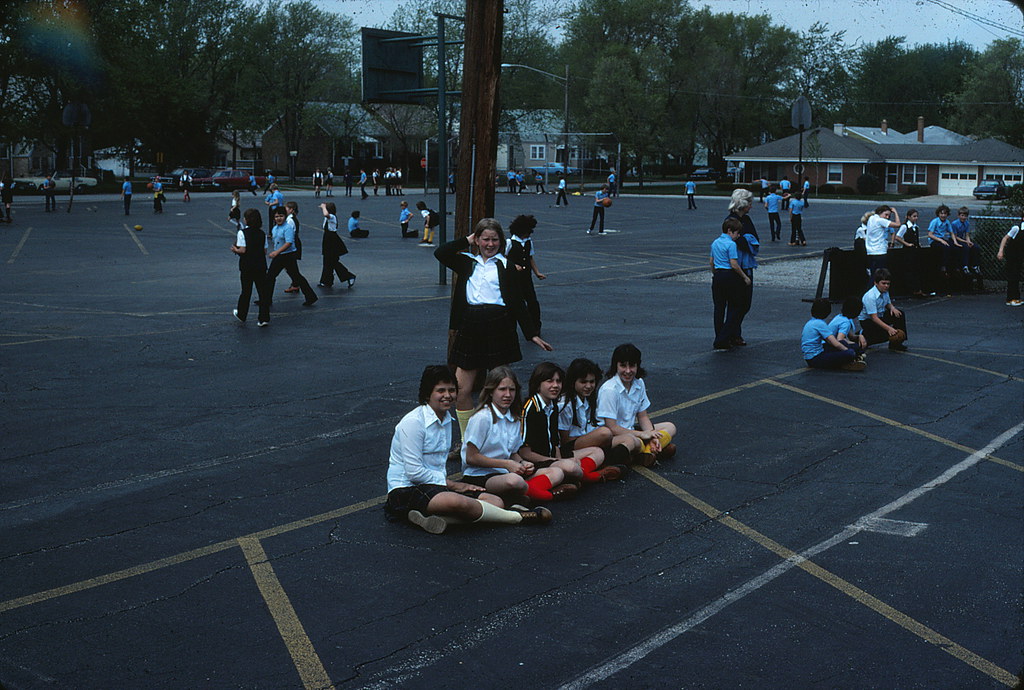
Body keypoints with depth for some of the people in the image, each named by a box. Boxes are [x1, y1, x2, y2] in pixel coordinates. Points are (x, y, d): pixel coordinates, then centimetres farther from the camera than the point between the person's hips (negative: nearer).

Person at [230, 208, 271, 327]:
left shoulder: (242, 232, -10)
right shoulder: (262, 233, 3)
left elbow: (242, 250, -16)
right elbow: (265, 251, 5)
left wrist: (235, 249, 3)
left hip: (247, 266, -3)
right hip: (261, 266, 3)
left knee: (246, 291, 11)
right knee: (263, 291, 3)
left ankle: (241, 315, 29)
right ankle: (264, 318, 1)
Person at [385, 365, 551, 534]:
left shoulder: (446, 419, 14)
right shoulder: (413, 422, -13)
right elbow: (414, 472, -17)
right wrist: (452, 484, -10)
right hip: (406, 489, -9)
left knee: (495, 501, -12)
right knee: (460, 502, -37)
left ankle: (437, 519, -32)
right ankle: (518, 517, -17)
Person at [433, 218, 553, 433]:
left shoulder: (505, 265, 7)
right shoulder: (467, 262, 13)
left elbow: (517, 302, 7)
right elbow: (440, 253, -4)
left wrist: (533, 334, 3)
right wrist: (466, 240, 5)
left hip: (498, 328, -2)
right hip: (470, 328, 2)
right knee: (462, 391, 0)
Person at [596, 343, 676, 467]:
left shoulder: (639, 383, 2)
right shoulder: (609, 390, -21)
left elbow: (642, 416, 8)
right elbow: (611, 428, -22)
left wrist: (652, 437, -11)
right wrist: (642, 434, -18)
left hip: (631, 430, 9)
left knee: (670, 427, 3)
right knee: (634, 442, -39)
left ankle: (648, 451, -22)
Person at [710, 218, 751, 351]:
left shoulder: (715, 243, 10)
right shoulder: (731, 244, -14)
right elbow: (734, 265, -17)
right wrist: (745, 277, -7)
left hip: (718, 276, 7)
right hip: (730, 277, -7)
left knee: (719, 308, 11)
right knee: (734, 307, 2)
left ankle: (719, 339, 13)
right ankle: (723, 340, -5)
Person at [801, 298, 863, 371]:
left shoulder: (810, 322, 14)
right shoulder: (820, 324, -14)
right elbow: (836, 344, -17)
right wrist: (848, 350, -2)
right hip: (816, 360, -10)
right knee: (850, 354, -25)